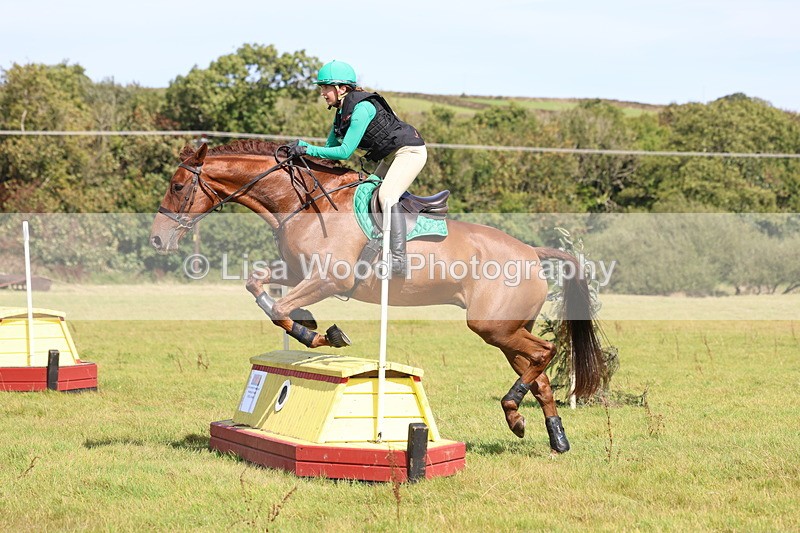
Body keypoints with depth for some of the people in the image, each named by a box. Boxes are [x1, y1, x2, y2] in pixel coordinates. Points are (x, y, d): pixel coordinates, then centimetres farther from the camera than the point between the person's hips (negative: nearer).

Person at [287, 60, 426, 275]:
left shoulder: (362, 108, -26)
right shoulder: (342, 112, 4)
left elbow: (345, 151, -29)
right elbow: (330, 147, 9)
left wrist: (308, 149, -28)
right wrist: (302, 150, -6)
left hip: (410, 151, -11)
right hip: (390, 156, 11)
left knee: (386, 196, -25)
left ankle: (399, 259, -31)